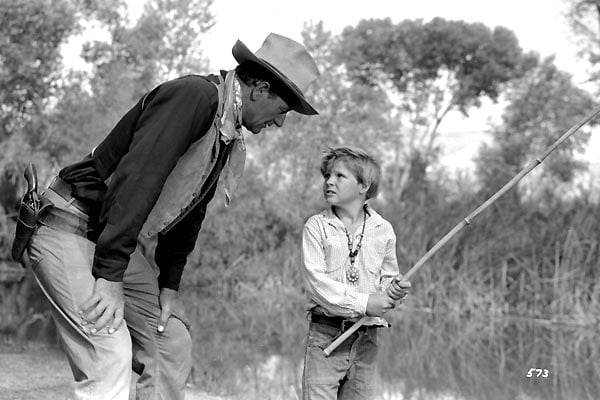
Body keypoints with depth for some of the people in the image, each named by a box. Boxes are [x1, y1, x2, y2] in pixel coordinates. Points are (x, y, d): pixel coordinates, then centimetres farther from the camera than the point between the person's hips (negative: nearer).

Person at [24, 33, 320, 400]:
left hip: (121, 244, 10)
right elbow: (136, 179, -30)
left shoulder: (232, 142, 9)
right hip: (70, 229, -10)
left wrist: (170, 284, 11)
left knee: (173, 346, 7)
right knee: (111, 358, -19)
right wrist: (110, 277, -31)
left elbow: (190, 213, 17)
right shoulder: (192, 95, -22)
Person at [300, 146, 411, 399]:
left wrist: (393, 291, -10)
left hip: (366, 339, 3)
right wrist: (363, 303, -17)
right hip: (325, 335, -3)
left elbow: (387, 278, 14)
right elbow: (315, 281, -11)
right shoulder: (317, 227, -1)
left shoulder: (383, 230, 7)